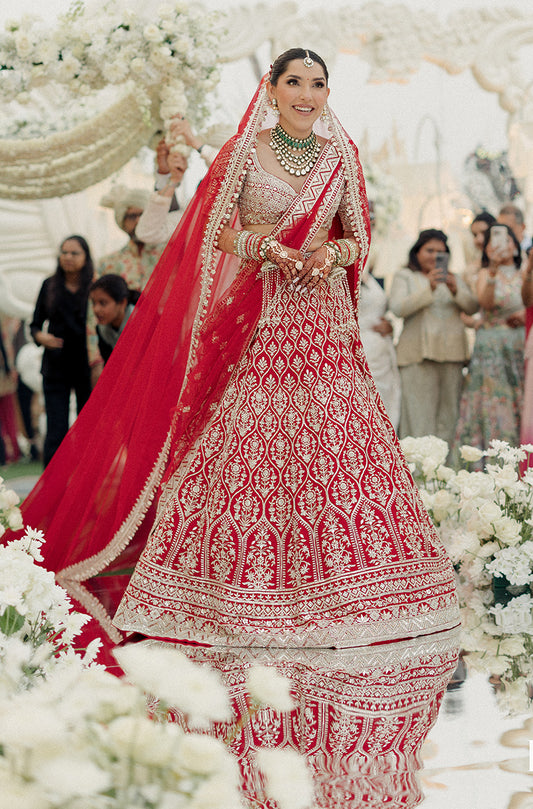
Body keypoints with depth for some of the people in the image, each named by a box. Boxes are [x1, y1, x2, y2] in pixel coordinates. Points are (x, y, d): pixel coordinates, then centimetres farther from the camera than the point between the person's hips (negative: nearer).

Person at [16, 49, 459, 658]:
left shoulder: (341, 156, 11)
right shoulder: (244, 149, 2)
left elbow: (359, 237, 14)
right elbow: (212, 228, 0)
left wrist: (331, 252, -7)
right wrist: (266, 248, -15)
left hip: (323, 319, 3)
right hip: (253, 318, -3)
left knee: (334, 444, -2)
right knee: (241, 442, -6)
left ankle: (328, 586, 7)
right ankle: (238, 589, 2)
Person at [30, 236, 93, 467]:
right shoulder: (50, 286, 7)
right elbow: (35, 324, 12)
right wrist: (40, 337, -11)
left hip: (86, 369, -1)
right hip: (56, 369, 1)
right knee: (56, 433, -3)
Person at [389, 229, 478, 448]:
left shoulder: (454, 279, 20)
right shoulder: (404, 277, 8)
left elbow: (472, 307, 7)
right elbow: (397, 308, -9)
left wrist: (456, 290, -13)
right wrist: (429, 288, -19)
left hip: (451, 354, 4)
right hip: (419, 354, -4)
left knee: (448, 414, 0)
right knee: (420, 415, -10)